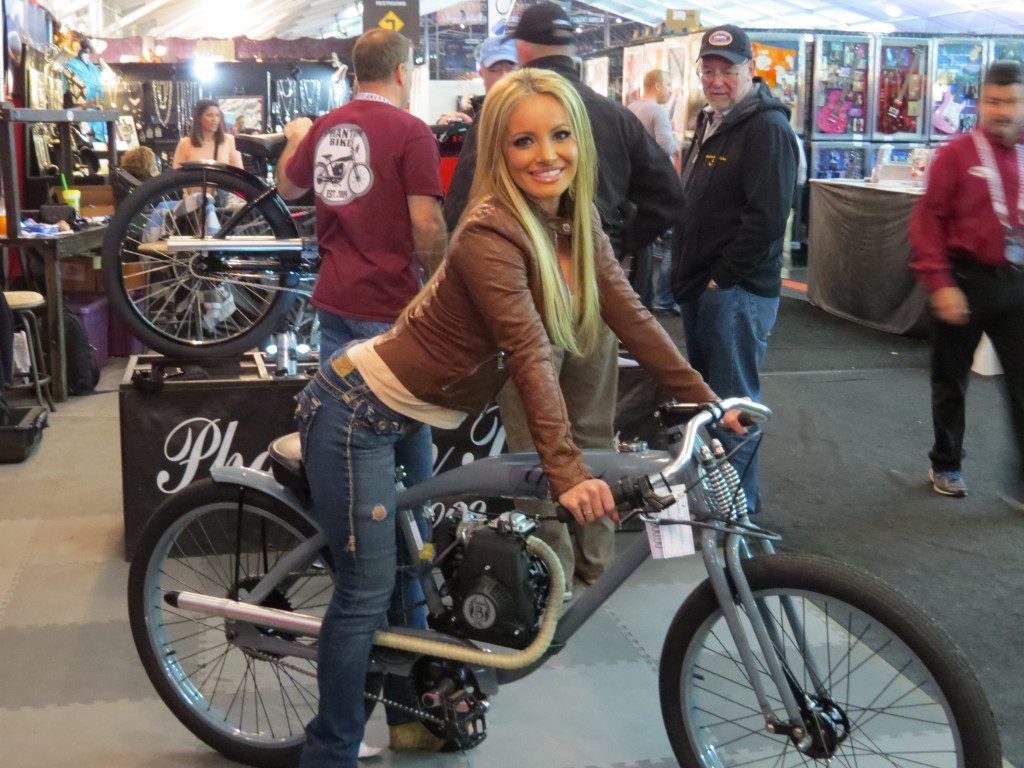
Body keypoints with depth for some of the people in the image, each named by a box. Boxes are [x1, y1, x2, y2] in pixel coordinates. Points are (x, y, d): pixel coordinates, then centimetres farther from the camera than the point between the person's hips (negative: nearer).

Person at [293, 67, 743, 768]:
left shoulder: (577, 221, 0)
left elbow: (631, 316, 0)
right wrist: (567, 471, -36)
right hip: (357, 413, -8)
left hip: (420, 418, 8)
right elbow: (531, 354, -32)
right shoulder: (491, 232, -25)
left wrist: (708, 402, -2)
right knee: (369, 591, -3)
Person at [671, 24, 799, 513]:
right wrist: (687, 275, 16)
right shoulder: (710, 123, 17)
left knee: (733, 401, -4)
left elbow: (767, 216, -21)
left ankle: (737, 504, 6)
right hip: (700, 287, 10)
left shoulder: (767, 128, -13)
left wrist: (722, 275, -17)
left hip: (737, 290, -10)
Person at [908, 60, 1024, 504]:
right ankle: (945, 465, 31)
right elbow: (928, 220, -9)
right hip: (966, 282, -2)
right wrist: (940, 284, -15)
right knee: (950, 380, 13)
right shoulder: (957, 154, -7)